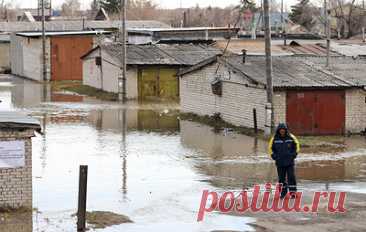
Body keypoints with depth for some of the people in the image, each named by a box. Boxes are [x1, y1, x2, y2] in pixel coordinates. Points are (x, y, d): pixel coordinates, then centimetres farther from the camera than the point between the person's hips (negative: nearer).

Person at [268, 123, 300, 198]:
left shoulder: (291, 137, -3)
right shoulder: (274, 138, -2)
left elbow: (296, 145, 11)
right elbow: (270, 147, 11)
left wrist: (294, 154, 2)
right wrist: (273, 156, 3)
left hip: (290, 161, -1)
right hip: (280, 162, 1)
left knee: (291, 177, -5)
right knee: (281, 178, 6)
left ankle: (293, 192, -2)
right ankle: (283, 192, 17)